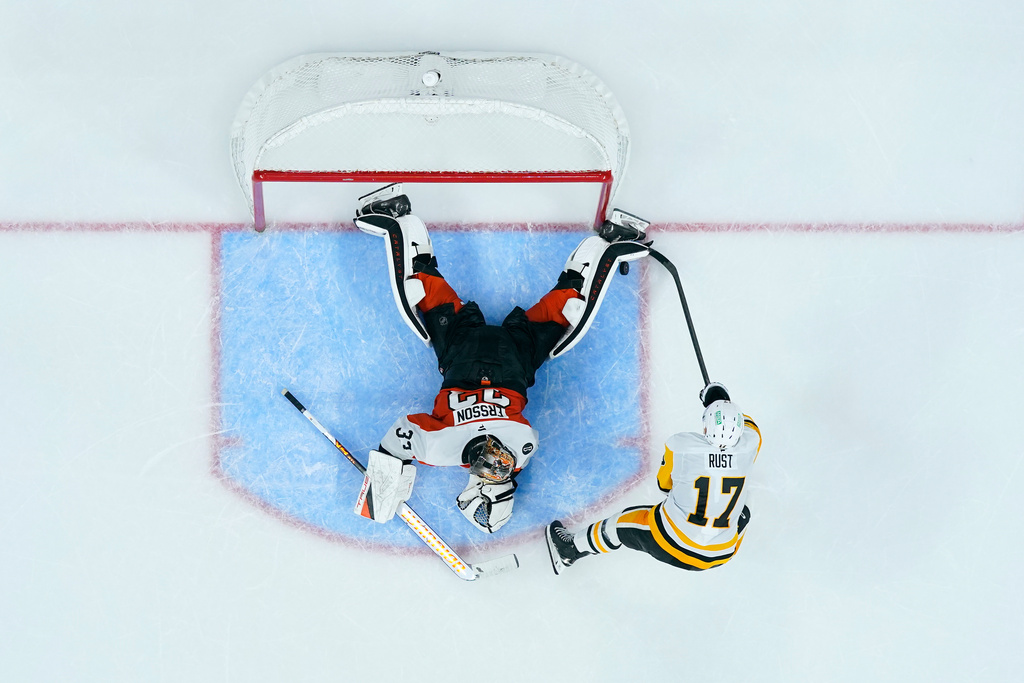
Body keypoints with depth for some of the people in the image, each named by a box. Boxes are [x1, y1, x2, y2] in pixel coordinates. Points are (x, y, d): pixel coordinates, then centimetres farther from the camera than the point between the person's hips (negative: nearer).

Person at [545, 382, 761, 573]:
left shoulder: (681, 445, -21)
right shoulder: (749, 446, -17)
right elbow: (749, 427, 11)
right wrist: (725, 401, 21)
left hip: (669, 545, -1)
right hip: (721, 555, 1)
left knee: (626, 521, 26)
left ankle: (571, 549, 47)